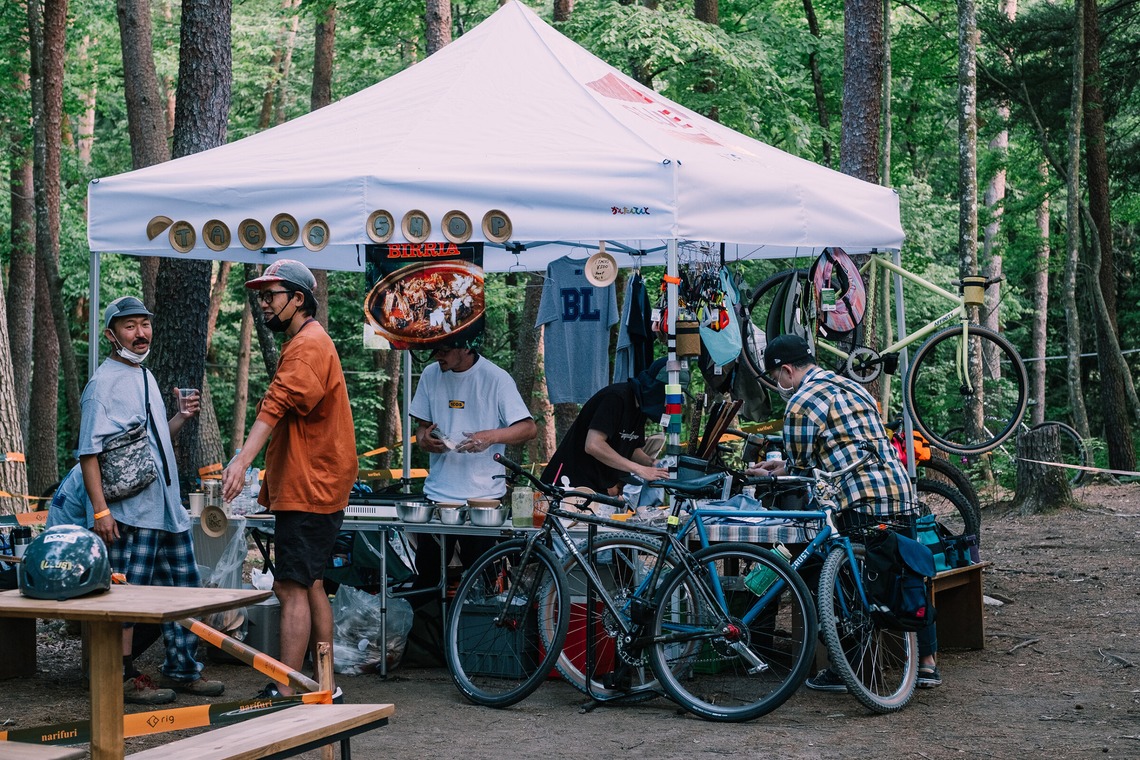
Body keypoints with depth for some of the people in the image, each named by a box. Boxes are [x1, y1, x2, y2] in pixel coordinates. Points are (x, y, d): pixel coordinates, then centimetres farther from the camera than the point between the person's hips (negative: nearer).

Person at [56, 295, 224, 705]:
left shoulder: (146, 377, 16)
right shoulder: (104, 382, -11)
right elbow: (89, 451, -16)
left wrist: (182, 417, 8)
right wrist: (100, 510, -22)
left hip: (166, 506, 9)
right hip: (129, 511, -9)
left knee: (184, 587, 13)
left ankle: (181, 670, 23)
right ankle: (124, 678, 5)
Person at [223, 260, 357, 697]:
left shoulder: (308, 346, -13)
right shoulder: (305, 343, 21)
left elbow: (275, 407, -29)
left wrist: (242, 461, -40)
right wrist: (273, 484, 24)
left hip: (308, 492, -11)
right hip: (310, 488, 11)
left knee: (292, 587, -12)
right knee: (309, 586, 13)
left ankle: (286, 691, -12)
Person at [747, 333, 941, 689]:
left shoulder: (801, 403, -3)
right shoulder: (851, 387, 24)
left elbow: (801, 472, 0)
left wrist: (770, 475, 20)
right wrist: (785, 464, 35)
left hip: (860, 501, -8)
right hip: (902, 493, 8)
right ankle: (927, 663, 17)